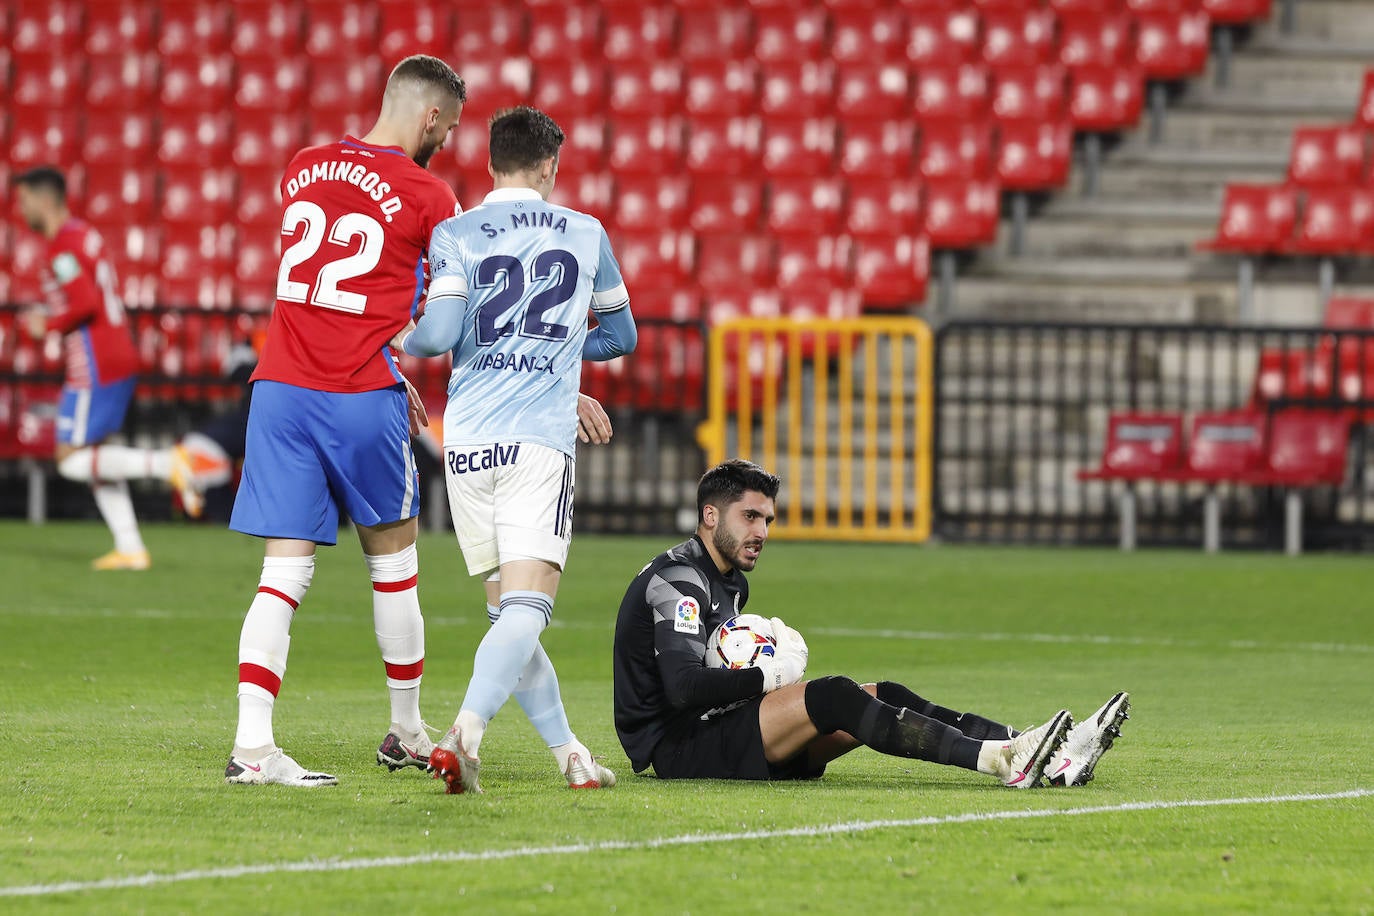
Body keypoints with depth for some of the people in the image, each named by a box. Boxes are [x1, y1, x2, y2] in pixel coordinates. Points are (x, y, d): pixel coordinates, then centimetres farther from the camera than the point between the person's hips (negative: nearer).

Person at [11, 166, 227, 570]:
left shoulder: (62, 248, -15)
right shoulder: (85, 234, 15)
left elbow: (85, 305, -25)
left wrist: (48, 325, -10)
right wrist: (50, 316, 16)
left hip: (94, 366, -10)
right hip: (120, 357, 10)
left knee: (72, 461, -7)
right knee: (94, 456, 14)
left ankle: (168, 463, -17)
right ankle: (129, 548, 10)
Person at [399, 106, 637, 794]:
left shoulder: (456, 235, 4)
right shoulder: (586, 235, 11)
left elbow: (440, 332, -9)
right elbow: (620, 336, 24)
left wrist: (404, 344, 12)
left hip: (467, 442, 2)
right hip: (541, 441, -2)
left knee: (506, 608, 13)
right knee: (528, 604, -11)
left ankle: (569, 753, 14)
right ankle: (464, 732, -32)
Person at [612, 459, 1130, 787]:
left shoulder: (728, 582, 21)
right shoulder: (676, 581, -12)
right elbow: (682, 688, -25)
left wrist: (771, 651, 4)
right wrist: (769, 676, -16)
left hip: (719, 731, 10)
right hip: (677, 749, -10)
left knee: (884, 697, -3)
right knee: (830, 697, -28)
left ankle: (1050, 759, -18)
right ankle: (1003, 761, -40)